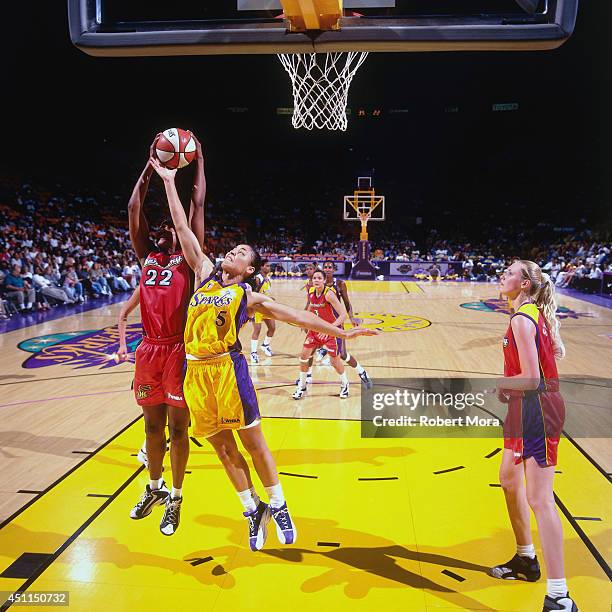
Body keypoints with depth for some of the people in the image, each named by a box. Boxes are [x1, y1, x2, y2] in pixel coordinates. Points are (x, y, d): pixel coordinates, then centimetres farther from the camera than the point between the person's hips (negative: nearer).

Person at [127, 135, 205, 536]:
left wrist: (198, 162, 6)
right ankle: (155, 487, 36)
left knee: (177, 426, 4)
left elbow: (197, 206, 0)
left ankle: (175, 498, 19)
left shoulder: (188, 259, 3)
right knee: (152, 425, 17)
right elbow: (134, 207, 11)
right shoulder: (147, 256, 14)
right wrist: (152, 163, 13)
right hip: (149, 350, 5)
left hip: (179, 350, -5)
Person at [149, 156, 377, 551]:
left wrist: (342, 332, -5)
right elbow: (183, 228, 15)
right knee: (222, 446, 10)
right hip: (197, 370, 4)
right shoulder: (206, 273, 15)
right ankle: (253, 510, 26)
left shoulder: (250, 297, 6)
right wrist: (169, 182, 15)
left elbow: (298, 316, 2)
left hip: (228, 366, -4)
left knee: (252, 440, 3)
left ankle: (278, 506, 22)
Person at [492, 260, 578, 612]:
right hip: (527, 409, 10)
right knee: (509, 480, 22)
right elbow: (558, 351, 19)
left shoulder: (521, 319, -19)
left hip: (537, 410, -10)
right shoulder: (538, 313, 10)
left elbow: (531, 379, -24)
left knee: (540, 499, -7)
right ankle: (526, 560, 38)